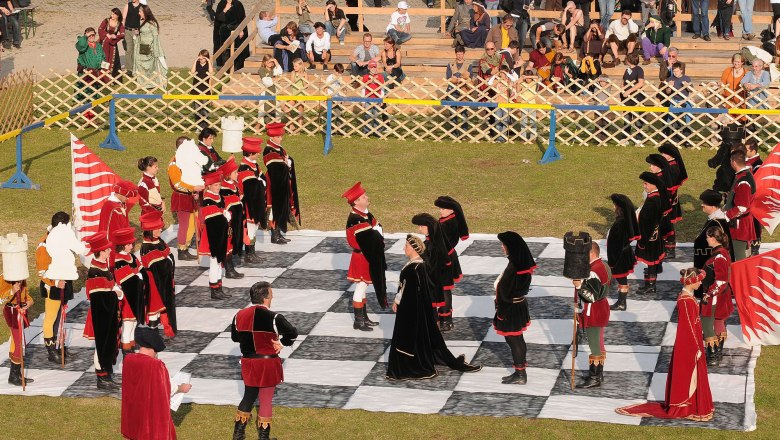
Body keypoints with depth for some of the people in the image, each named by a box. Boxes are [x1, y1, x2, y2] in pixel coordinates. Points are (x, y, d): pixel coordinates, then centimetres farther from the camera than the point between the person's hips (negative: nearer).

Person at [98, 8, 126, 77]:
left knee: (112, 60, 0)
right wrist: (107, 35, -19)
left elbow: (122, 35, -9)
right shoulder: (106, 21, -1)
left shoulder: (120, 25, 2)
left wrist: (115, 36, -25)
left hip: (113, 44, 1)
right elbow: (100, 30, -8)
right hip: (104, 43, -1)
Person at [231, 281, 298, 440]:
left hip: (248, 363, 5)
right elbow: (293, 333, -17)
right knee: (266, 400, 8)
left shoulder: (240, 315, -5)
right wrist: (282, 343, -1)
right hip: (268, 364, -4)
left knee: (249, 396, 21)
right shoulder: (274, 318, -19)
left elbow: (235, 337, 8)